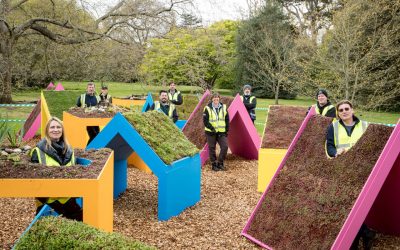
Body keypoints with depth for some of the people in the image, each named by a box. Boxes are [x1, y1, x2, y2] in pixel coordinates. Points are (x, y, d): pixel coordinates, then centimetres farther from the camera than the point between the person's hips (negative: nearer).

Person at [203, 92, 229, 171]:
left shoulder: (224, 107, 3)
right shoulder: (208, 108, -6)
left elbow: (227, 120, 9)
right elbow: (205, 121, -8)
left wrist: (227, 130, 4)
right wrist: (212, 128, -16)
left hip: (221, 132, 2)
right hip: (210, 132, -2)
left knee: (225, 146, -8)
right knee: (212, 148, 3)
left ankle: (220, 163, 8)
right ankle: (214, 164, 16)